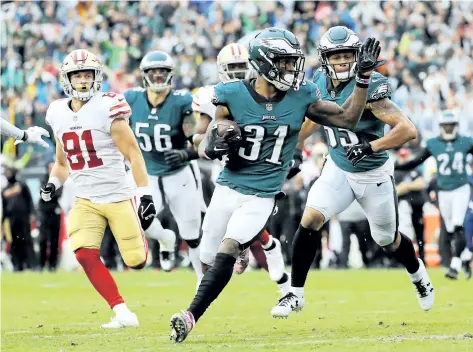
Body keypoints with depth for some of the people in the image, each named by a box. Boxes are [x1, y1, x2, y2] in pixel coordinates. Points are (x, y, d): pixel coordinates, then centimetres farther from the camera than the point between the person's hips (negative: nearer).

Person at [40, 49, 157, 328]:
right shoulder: (58, 114, 6)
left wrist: (145, 195, -17)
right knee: (86, 256, -16)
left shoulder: (108, 108, -11)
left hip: (119, 197, -4)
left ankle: (141, 239, 38)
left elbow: (133, 155, -11)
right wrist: (53, 184, 2)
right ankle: (123, 314, -10)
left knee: (135, 261, 0)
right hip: (86, 200, 4)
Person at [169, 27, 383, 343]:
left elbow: (348, 118, 6)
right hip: (228, 189, 1)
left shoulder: (301, 97, -3)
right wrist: (215, 147, -27)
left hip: (262, 198, -1)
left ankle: (191, 316, -25)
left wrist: (364, 76, -4)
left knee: (226, 250, -22)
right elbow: (205, 148, -2)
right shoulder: (233, 96, -8)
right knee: (209, 257, 11)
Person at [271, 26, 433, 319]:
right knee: (310, 220, -18)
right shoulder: (320, 83, -8)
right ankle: (296, 294, -9)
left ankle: (419, 275, 48)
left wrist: (370, 146, -42)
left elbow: (408, 130, -34)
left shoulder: (368, 88, -27)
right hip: (338, 170, 4)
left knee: (388, 240, 14)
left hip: (374, 174, -4)